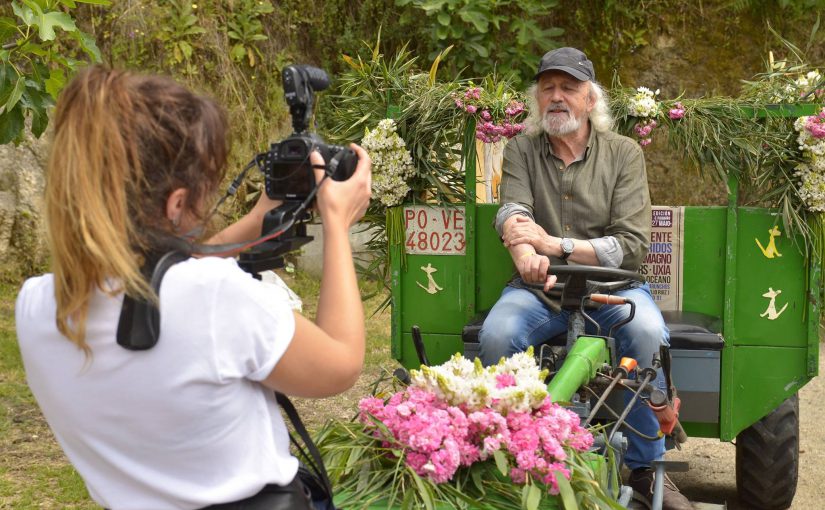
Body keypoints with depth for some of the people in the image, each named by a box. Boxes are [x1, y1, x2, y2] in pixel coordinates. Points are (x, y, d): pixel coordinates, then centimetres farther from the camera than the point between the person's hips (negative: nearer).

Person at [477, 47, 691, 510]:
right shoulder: (521, 151, 9)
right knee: (497, 334, -30)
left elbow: (633, 245, -6)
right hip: (540, 288, 1)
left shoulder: (624, 153, 4)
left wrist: (557, 245, -19)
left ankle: (644, 469, -15)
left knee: (648, 332, -32)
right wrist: (525, 255, -35)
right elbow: (513, 212, -11)